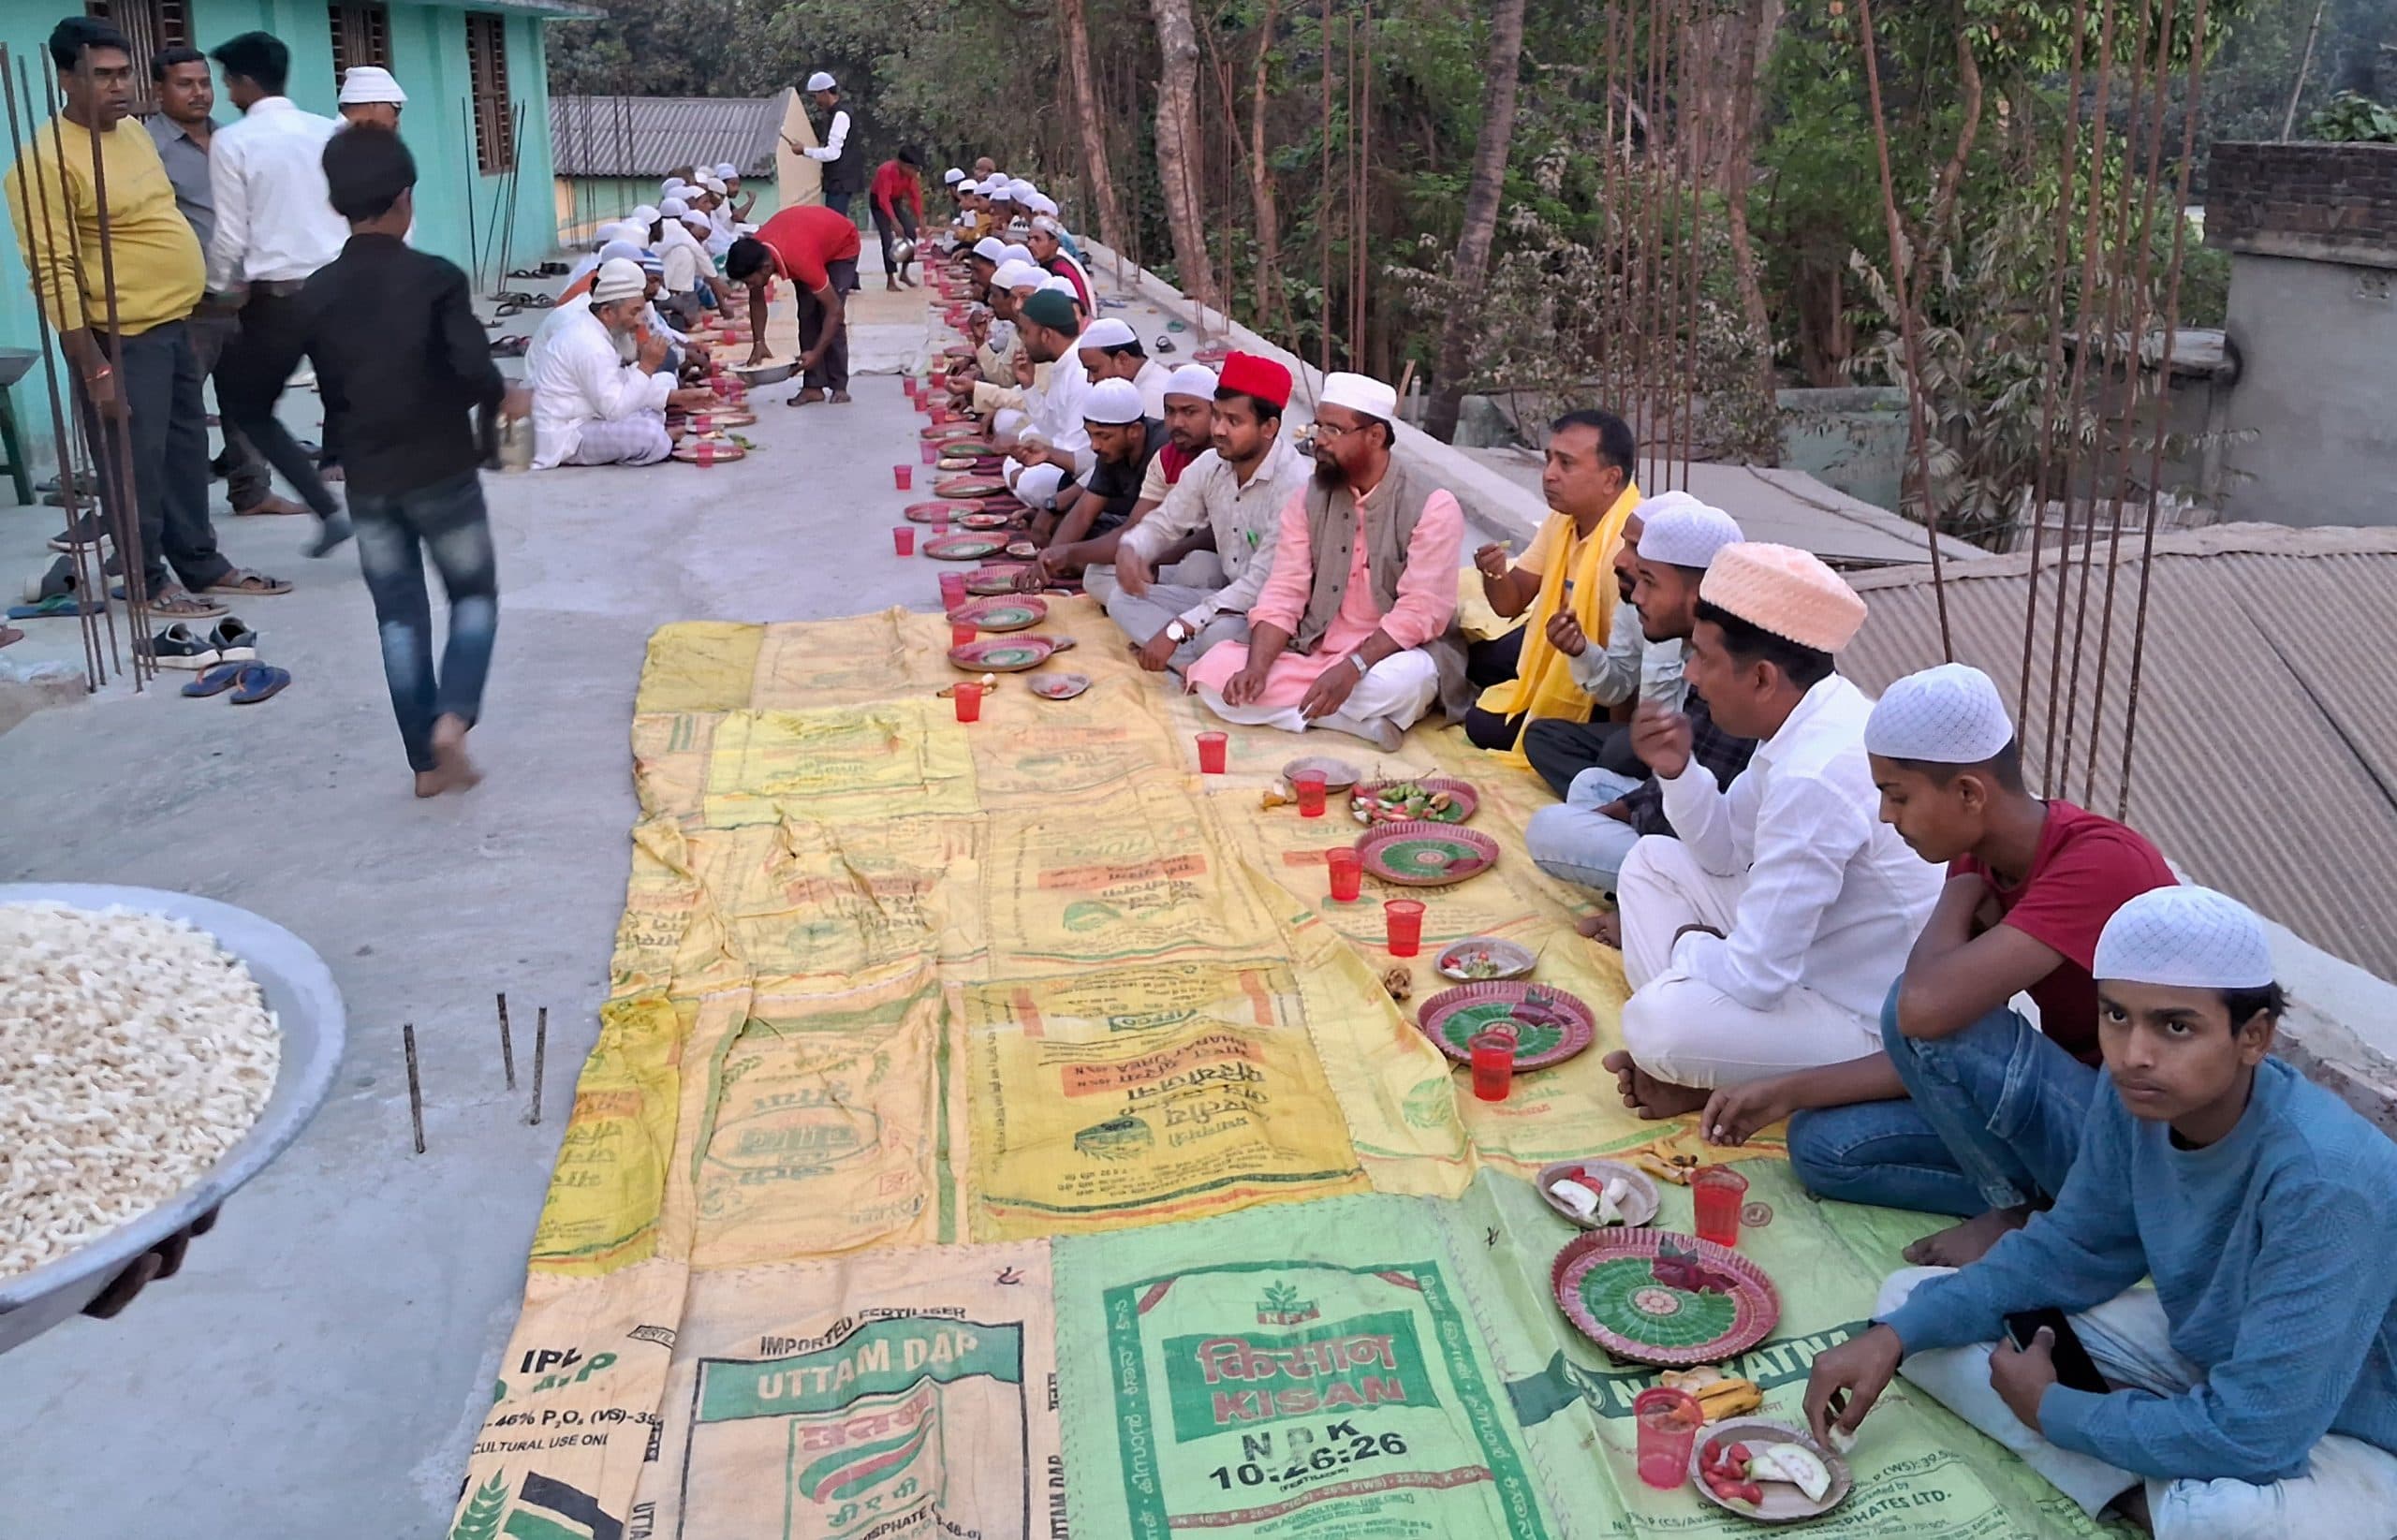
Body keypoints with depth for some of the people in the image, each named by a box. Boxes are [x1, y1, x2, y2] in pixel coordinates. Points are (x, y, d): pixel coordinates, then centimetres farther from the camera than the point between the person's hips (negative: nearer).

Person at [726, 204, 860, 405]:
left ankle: (839, 387, -9)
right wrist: (759, 342, -14)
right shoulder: (753, 253, -26)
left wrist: (816, 354, -38)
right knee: (807, 315, -7)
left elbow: (835, 310, -38)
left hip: (842, 243, -6)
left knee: (828, 315, -16)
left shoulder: (800, 260, -45)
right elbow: (757, 300, -7)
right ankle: (813, 387, -5)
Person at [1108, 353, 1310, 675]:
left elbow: (1261, 585, -27)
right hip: (1227, 596, 8)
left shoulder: (1294, 484, -24)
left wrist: (1176, 630, -30)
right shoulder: (1210, 466, 0)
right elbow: (1162, 524, 11)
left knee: (1219, 636, -38)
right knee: (1123, 599, -4)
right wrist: (1129, 549, -16)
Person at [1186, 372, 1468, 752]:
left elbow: (1419, 613, -19)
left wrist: (1352, 668, -31)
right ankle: (1361, 721, -21)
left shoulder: (1432, 505, -11)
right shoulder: (1307, 501, 4)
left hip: (1388, 656, -5)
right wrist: (1258, 667, -21)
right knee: (1215, 670, -19)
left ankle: (1292, 705, -16)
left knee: (1403, 680, -40)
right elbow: (1282, 596, -2)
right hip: (1311, 655, 5)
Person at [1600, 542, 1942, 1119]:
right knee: (1653, 860, 12)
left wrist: (1690, 948, -7)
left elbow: (1754, 976, -29)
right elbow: (1728, 852, 13)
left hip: (1874, 1024, -10)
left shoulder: (1814, 776, -32)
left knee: (1655, 1022, -31)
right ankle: (1681, 1061, 1)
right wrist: (1679, 771, -6)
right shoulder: (1810, 720, -2)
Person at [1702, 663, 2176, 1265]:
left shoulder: (2099, 863, -26)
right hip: (2070, 1106, 9)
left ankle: (2014, 1212, -6)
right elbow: (1933, 1060, 5)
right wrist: (1787, 1093, 0)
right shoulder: (1981, 863, 1)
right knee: (1823, 1146, 3)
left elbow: (1926, 1009, -39)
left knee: (1925, 1020, -27)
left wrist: (1958, 900, -19)